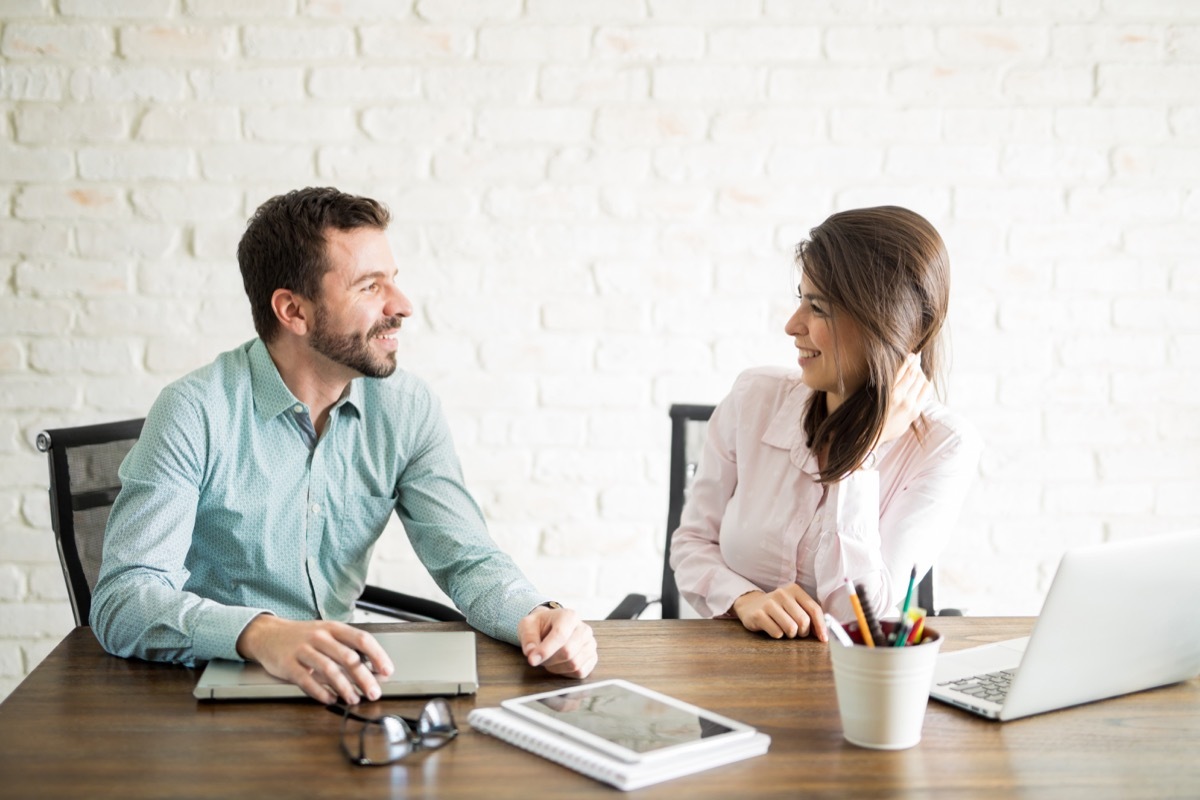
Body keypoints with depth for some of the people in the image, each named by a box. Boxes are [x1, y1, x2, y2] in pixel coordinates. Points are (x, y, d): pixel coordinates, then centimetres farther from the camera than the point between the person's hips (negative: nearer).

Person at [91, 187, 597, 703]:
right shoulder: (196, 413, -15)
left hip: (343, 688, 2)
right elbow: (121, 600, -22)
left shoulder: (407, 409, 0)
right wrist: (262, 634, -41)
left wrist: (533, 616, -22)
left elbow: (467, 561, 1)